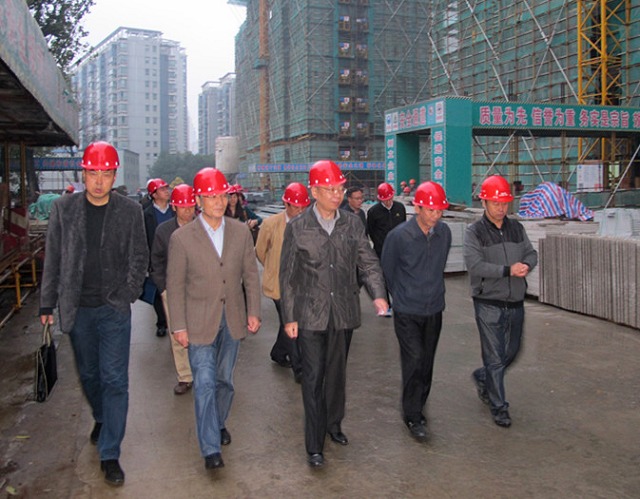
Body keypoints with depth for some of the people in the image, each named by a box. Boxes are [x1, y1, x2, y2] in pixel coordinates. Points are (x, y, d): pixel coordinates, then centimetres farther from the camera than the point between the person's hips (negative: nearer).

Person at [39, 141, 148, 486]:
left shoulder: (130, 211, -4)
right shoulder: (64, 209, -1)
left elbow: (139, 259, 3)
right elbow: (53, 259, 4)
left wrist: (127, 296, -5)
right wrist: (47, 304, 4)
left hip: (114, 309, -2)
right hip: (77, 309, 2)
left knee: (115, 380, -3)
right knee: (89, 374, 18)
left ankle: (109, 455, 7)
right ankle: (101, 419, 46)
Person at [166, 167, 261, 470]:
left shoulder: (241, 232, 2)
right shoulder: (181, 238, -7)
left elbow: (250, 275, 8)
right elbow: (175, 285, -4)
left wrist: (253, 312, 3)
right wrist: (179, 326, -7)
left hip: (232, 320, 3)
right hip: (199, 323, -3)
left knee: (224, 380, 16)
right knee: (204, 383, -6)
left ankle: (219, 423, 40)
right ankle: (210, 449, 3)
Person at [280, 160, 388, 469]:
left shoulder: (352, 224, 3)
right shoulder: (297, 228, -5)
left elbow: (368, 262, 2)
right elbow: (287, 276, -2)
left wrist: (378, 294, -15)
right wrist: (289, 317, -4)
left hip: (342, 312, 3)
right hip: (310, 314, -3)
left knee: (337, 373, 17)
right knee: (313, 378, 0)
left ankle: (333, 424, 39)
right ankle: (314, 446, 11)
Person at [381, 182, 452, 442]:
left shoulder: (444, 232, -2)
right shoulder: (399, 236, -16)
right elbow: (387, 270, -1)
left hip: (434, 310, 4)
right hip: (407, 312, -4)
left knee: (427, 361, 13)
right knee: (414, 360, -9)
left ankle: (418, 405, 32)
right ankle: (412, 416, 4)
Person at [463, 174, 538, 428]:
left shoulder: (516, 228, 8)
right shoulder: (475, 232, -8)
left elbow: (531, 253, 10)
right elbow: (474, 265, -18)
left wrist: (526, 264, -14)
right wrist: (508, 270, -24)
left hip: (515, 303, 5)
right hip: (489, 305, -5)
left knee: (511, 353, 18)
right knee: (495, 358, 1)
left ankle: (482, 377, 44)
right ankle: (499, 407, 17)